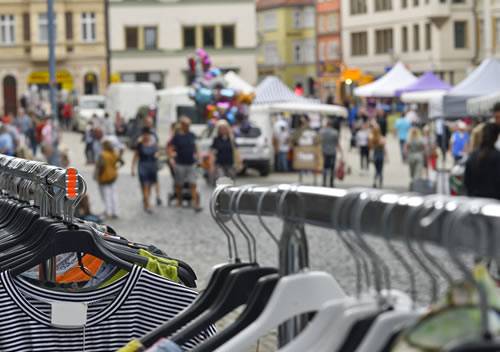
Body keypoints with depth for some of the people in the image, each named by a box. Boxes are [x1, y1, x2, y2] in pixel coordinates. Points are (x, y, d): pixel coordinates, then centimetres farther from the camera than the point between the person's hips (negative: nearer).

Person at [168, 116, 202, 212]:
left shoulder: (192, 135, 6)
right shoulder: (177, 136, -6)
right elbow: (170, 149, -6)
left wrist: (196, 154, 7)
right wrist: (172, 154, -24)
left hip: (191, 164, 3)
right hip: (180, 164, -2)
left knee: (193, 185, -5)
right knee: (179, 185, 10)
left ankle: (196, 204, -10)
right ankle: (179, 201, 28)